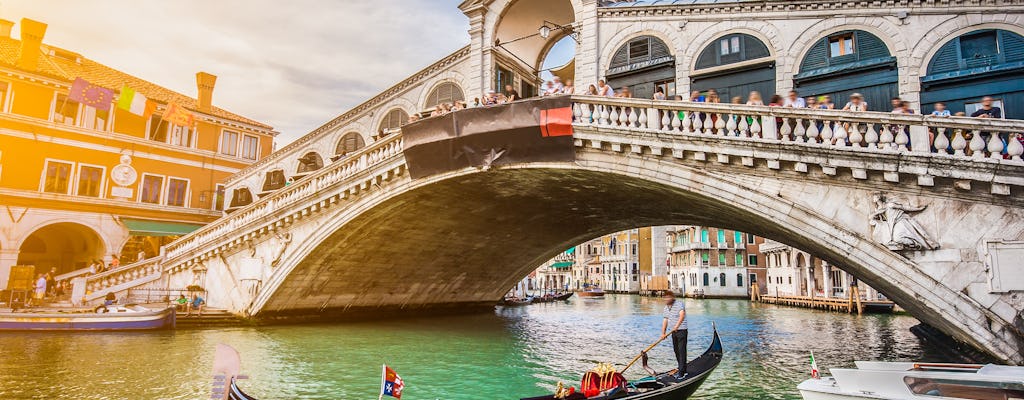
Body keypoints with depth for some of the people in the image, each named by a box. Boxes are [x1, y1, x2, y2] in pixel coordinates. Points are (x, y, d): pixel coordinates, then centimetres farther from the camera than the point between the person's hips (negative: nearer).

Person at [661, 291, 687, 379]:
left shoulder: (679, 303, -14)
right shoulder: (666, 307, 11)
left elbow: (682, 314, -31)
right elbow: (665, 320, 10)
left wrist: (677, 325, -42)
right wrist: (663, 332, 2)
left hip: (681, 330, -8)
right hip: (673, 331, 8)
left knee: (681, 351, -9)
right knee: (676, 350, 12)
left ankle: (682, 372, -8)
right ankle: (682, 369, 23)